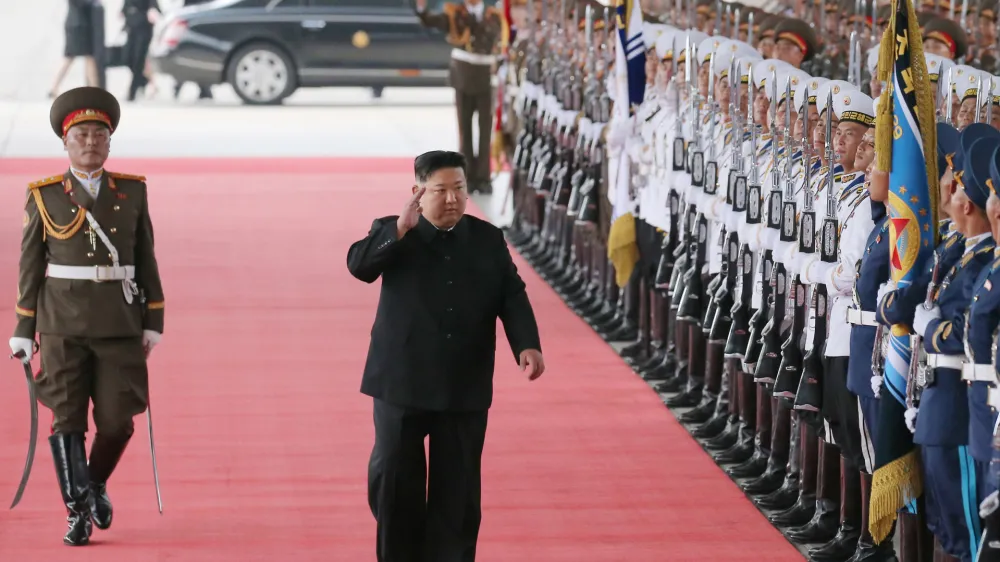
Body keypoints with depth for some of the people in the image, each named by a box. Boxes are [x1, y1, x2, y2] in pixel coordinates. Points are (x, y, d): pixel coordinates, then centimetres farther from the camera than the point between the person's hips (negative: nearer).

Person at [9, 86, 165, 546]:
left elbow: (146, 260, 7)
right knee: (67, 419, -5)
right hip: (62, 323, -1)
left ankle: (96, 482, 27)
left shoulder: (132, 191, 5)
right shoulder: (43, 197, 1)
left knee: (117, 419, -2)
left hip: (120, 322, 1)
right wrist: (24, 332, 1)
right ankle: (78, 514, 2)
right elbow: (30, 267, 3)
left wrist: (153, 322, 2)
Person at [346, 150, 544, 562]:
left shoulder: (488, 240, 7)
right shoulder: (392, 233, 1)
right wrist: (400, 229, -30)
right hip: (401, 384, -2)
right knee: (391, 479, 1)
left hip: (464, 388, 2)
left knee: (457, 488, 4)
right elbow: (359, 265, -17)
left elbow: (512, 297, 0)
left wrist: (527, 345, -18)